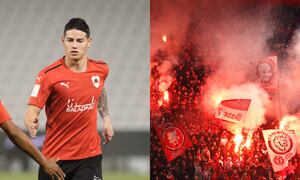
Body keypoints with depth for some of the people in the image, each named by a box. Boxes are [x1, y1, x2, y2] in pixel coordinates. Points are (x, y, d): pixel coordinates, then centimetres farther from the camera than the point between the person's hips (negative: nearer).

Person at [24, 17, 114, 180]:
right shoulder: (48, 75, -13)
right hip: (54, 158, -2)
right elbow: (32, 110, -19)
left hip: (89, 156, 2)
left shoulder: (101, 69, 2)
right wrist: (31, 123, -40)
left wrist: (106, 117, 22)